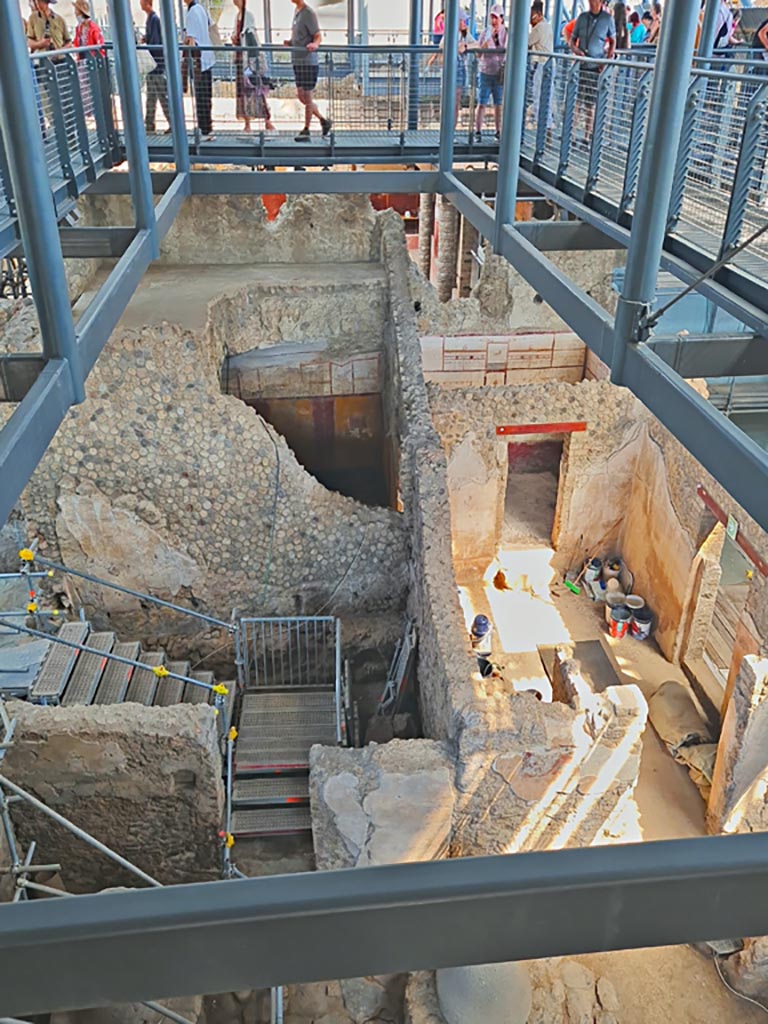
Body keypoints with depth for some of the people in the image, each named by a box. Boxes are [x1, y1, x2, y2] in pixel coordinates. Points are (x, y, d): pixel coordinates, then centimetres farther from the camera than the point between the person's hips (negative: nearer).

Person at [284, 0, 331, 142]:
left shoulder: (308, 13, -11)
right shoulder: (296, 12, 15)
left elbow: (318, 35, -14)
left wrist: (315, 44, -35)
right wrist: (289, 42, 4)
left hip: (309, 62, -9)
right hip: (298, 61, 9)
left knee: (307, 96, -1)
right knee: (301, 96, 11)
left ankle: (306, 130, 8)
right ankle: (323, 120, 23)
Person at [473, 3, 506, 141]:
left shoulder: (506, 33, 1)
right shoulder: (486, 32, 4)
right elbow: (479, 52, 0)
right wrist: (489, 38, -13)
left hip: (500, 73, 0)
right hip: (485, 72, 0)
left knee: (498, 103, 4)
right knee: (482, 103, -3)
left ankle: (498, 131, 12)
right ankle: (478, 131, -1)